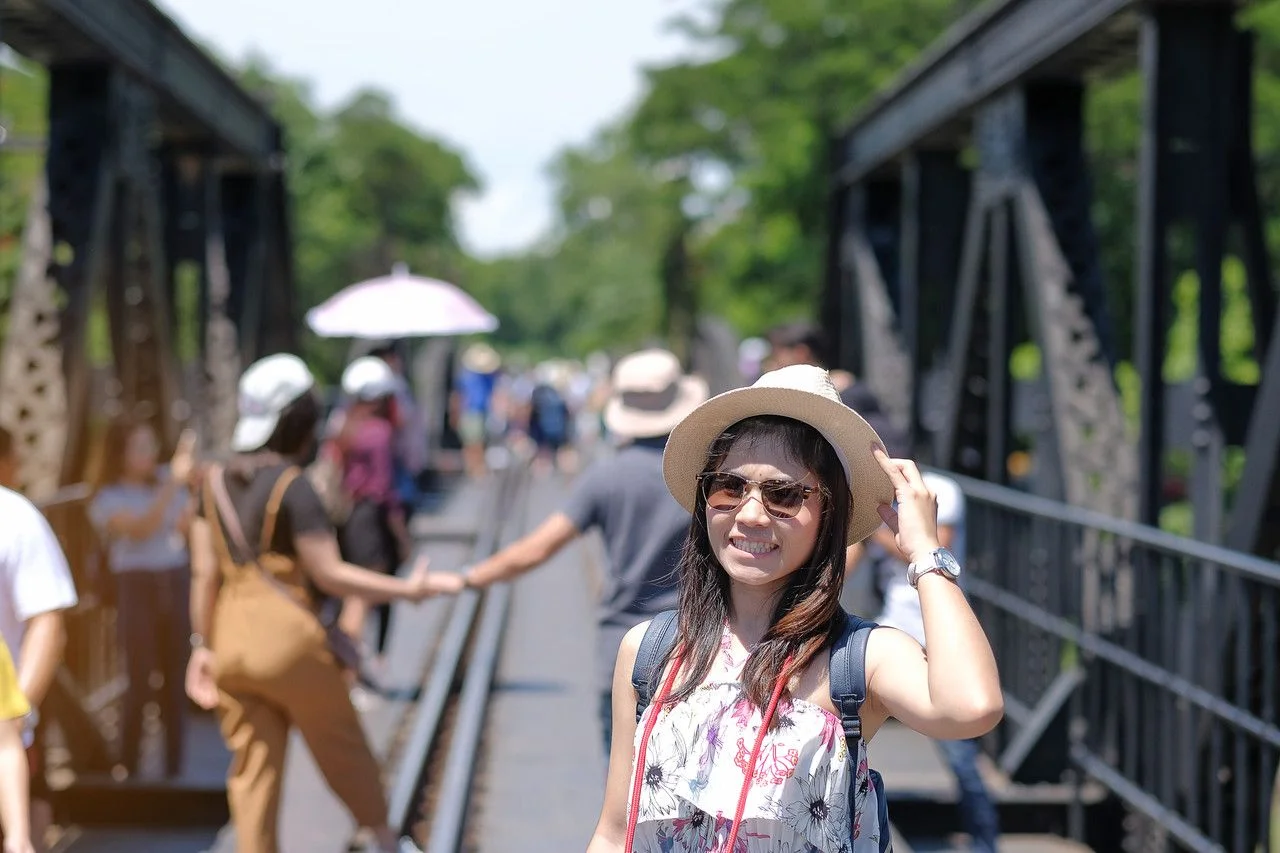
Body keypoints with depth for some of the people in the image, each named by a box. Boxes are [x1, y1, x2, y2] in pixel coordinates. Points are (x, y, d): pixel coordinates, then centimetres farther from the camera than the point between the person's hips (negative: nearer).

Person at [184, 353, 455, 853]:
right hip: (289, 638, -6)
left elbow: (204, 573, 7)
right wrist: (406, 589, -7)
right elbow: (329, 574, -15)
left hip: (230, 641, 6)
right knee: (344, 750, 14)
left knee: (252, 769, 9)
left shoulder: (217, 483, 7)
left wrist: (202, 644, 11)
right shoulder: (292, 487, -14)